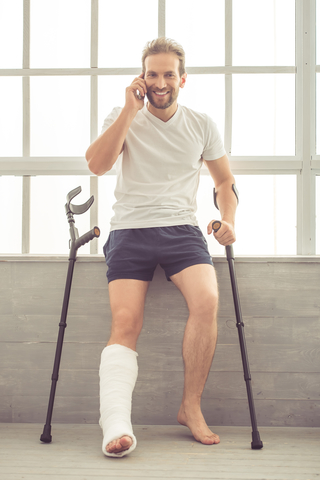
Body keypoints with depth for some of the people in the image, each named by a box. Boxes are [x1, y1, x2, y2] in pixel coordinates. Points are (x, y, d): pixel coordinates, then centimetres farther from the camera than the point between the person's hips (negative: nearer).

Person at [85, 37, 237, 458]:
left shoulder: (202, 125, 13)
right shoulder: (124, 118, 8)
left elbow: (225, 180, 22)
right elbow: (97, 164, -9)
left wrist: (228, 220, 3)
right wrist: (131, 109, -8)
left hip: (181, 229, 1)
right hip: (130, 229, -1)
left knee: (207, 300, -27)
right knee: (125, 322, -20)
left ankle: (191, 407, -12)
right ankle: (117, 425, -29)